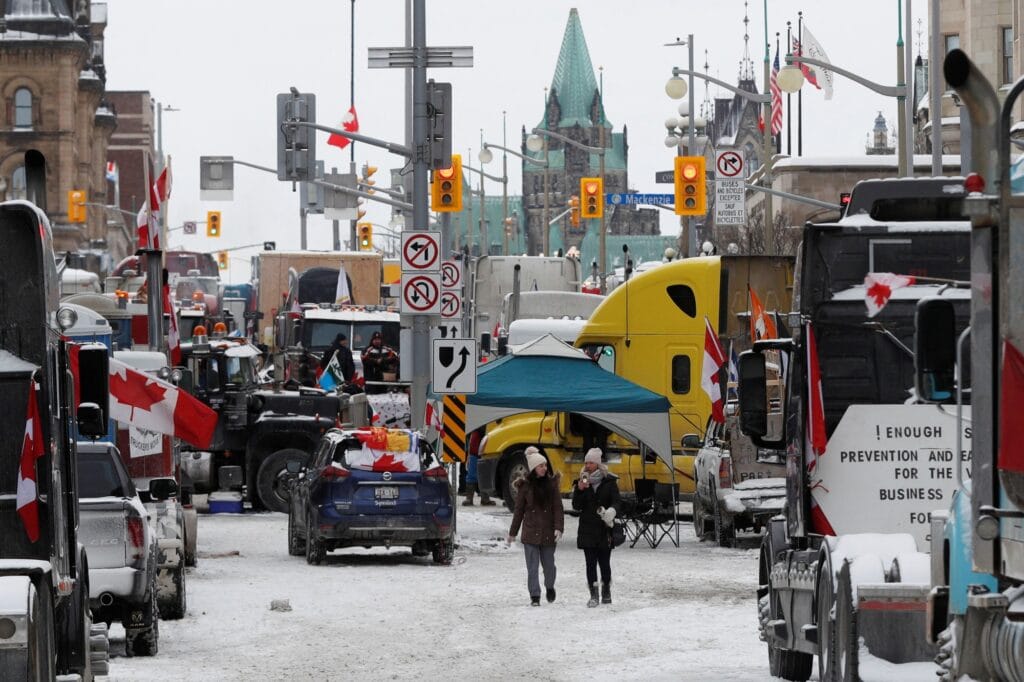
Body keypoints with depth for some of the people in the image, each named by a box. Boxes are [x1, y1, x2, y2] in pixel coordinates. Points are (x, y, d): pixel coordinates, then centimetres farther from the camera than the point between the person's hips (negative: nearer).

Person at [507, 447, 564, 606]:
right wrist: (512, 532, 8)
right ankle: (535, 596, 2)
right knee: (532, 566, -3)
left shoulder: (551, 483, 1)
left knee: (548, 563, 11)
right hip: (530, 531, -1)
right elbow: (519, 510, 5)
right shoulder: (525, 485, -1)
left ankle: (550, 587, 38)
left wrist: (558, 527, -15)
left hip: (548, 531, 1)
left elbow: (558, 508, -2)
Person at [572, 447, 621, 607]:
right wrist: (579, 490, -15)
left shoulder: (609, 482, 0)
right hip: (587, 529, 2)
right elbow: (576, 506, 2)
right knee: (591, 563, -2)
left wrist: (612, 510, -29)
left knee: (604, 562, 6)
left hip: (604, 528, -2)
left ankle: (606, 592, 22)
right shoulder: (583, 481, 6)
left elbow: (617, 501, -7)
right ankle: (593, 595, 0)